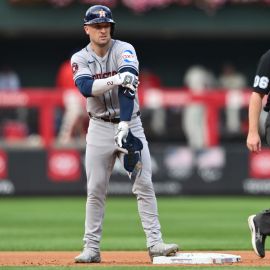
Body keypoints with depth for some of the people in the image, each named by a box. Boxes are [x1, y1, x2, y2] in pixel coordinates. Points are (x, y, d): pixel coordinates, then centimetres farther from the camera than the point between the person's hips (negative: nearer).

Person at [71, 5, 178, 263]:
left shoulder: (124, 50, -7)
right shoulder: (80, 59, -1)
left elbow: (128, 88, -21)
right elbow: (86, 87, -21)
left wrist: (124, 125, -34)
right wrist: (117, 79, -36)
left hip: (130, 123, -1)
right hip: (100, 128, 1)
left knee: (144, 184, -8)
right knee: (95, 190, 0)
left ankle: (155, 242, -10)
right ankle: (91, 248, 4)